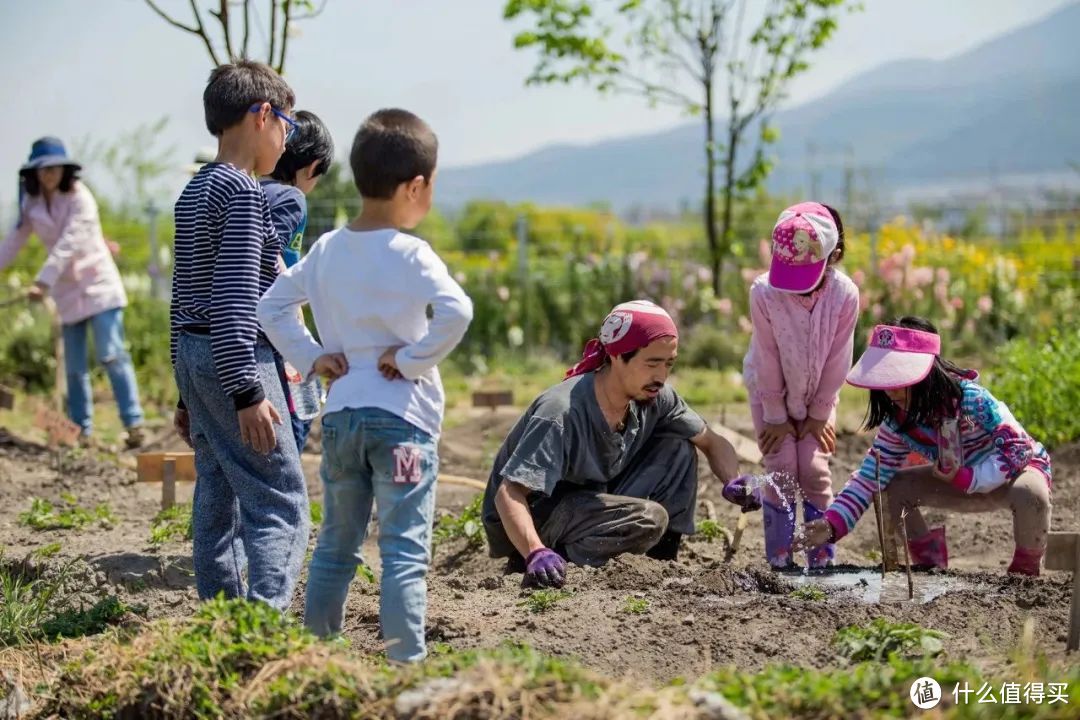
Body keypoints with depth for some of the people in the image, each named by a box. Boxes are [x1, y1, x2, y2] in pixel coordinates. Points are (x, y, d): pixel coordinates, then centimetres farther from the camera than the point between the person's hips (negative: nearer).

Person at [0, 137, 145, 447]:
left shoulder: (80, 199, -14)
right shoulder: (31, 203, 3)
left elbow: (67, 244, -23)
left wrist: (43, 282, -31)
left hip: (98, 284, -6)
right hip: (67, 292, 6)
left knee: (112, 355, -15)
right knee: (74, 366, 6)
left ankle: (133, 424, -16)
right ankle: (82, 431, 12)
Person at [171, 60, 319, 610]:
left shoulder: (194, 192, 17)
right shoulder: (243, 192, -11)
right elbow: (235, 297, -20)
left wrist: (189, 393, 23)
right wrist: (247, 392, -23)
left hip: (193, 355, 10)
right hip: (236, 359, -10)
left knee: (217, 503, 12)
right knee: (280, 502, -11)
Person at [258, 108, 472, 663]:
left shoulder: (326, 249, 6)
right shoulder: (409, 254, -13)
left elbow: (271, 307, 14)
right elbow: (456, 311, -28)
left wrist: (311, 357, 8)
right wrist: (414, 359, -15)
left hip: (339, 414, 6)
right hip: (402, 416, -6)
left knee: (335, 544, 16)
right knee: (404, 550, -3)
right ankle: (406, 660, -5)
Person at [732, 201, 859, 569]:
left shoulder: (845, 294, -26)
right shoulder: (763, 292, -29)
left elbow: (837, 361, -13)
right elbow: (767, 360, -19)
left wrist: (818, 413, -6)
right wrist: (776, 417, -11)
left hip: (818, 396, 1)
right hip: (771, 394, -1)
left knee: (815, 473, -5)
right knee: (781, 475, -7)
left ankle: (822, 562, 3)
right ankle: (779, 562, 1)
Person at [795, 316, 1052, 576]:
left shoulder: (970, 398, -30)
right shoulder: (897, 420, -13)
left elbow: (1017, 449, -29)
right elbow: (870, 477, -14)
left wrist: (964, 478, -32)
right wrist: (832, 523, -28)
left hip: (1020, 468, -5)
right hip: (961, 482, 5)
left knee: (1029, 493, -41)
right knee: (891, 487, -13)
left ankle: (1025, 570, -15)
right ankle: (930, 565, 3)